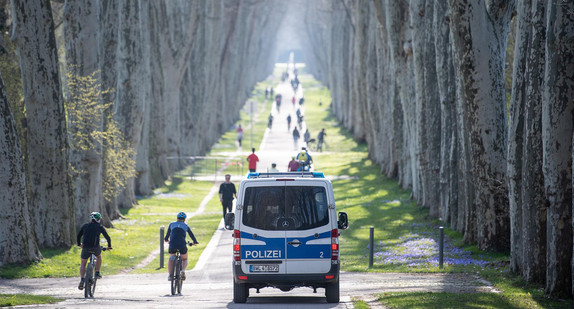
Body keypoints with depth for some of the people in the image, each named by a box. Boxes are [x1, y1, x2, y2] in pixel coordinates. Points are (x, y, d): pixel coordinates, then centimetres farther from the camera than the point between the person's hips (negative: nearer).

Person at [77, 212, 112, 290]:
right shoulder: (100, 227, 11)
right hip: (95, 247, -1)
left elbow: (78, 236, 19)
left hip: (85, 248, 1)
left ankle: (82, 280, 1)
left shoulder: (85, 226, 14)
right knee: (99, 256, 33)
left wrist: (79, 244, 37)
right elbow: (107, 237, 14)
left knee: (83, 264, 17)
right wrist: (109, 246, 30)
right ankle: (97, 273, 24)